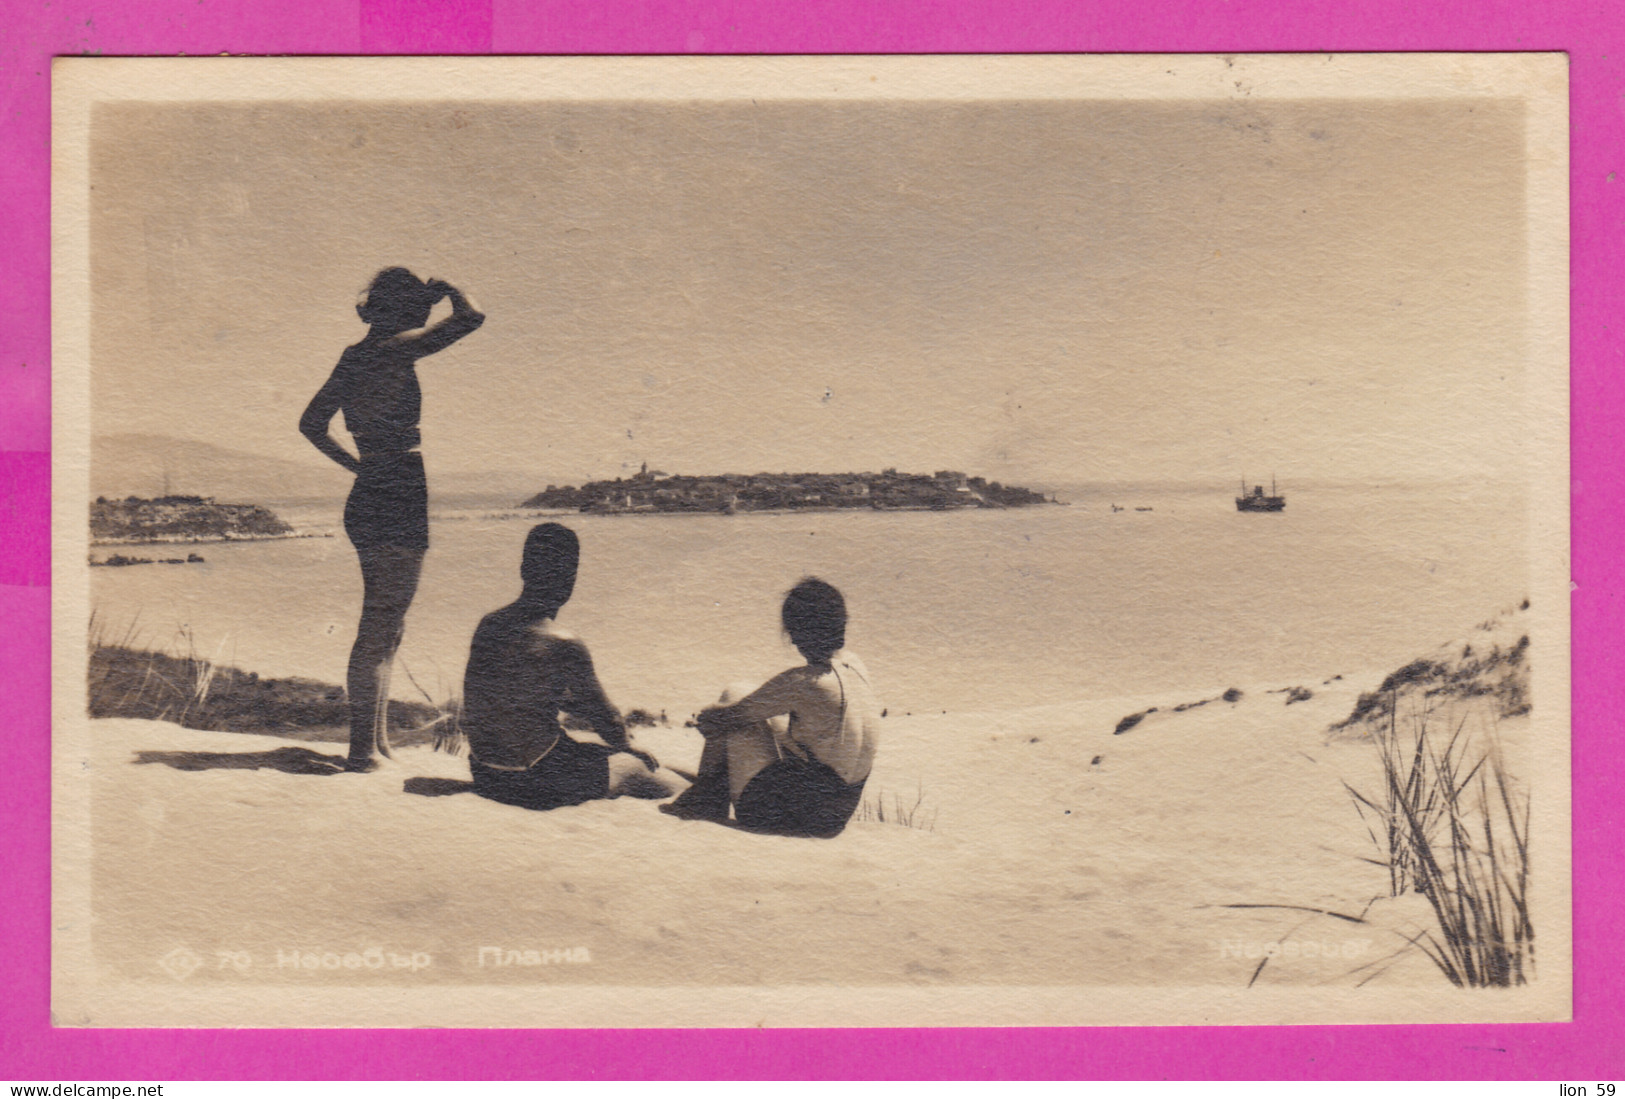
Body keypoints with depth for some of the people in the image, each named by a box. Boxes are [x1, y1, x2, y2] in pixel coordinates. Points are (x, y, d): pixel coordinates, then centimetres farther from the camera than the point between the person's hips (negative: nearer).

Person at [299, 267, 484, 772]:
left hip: (370, 497, 9)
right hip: (399, 497, -9)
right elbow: (471, 318, -12)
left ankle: (377, 743, 21)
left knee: (384, 625, 15)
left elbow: (311, 423, 22)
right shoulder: (396, 349, -10)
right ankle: (363, 748, -7)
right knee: (381, 624, -8)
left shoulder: (354, 357, 14)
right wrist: (450, 290, 8)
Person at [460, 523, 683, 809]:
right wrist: (629, 748, 15)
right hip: (533, 783, -8)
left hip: (485, 777, 8)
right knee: (633, 767, 10)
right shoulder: (563, 645, -20)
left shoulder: (489, 625, 2)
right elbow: (603, 716, -7)